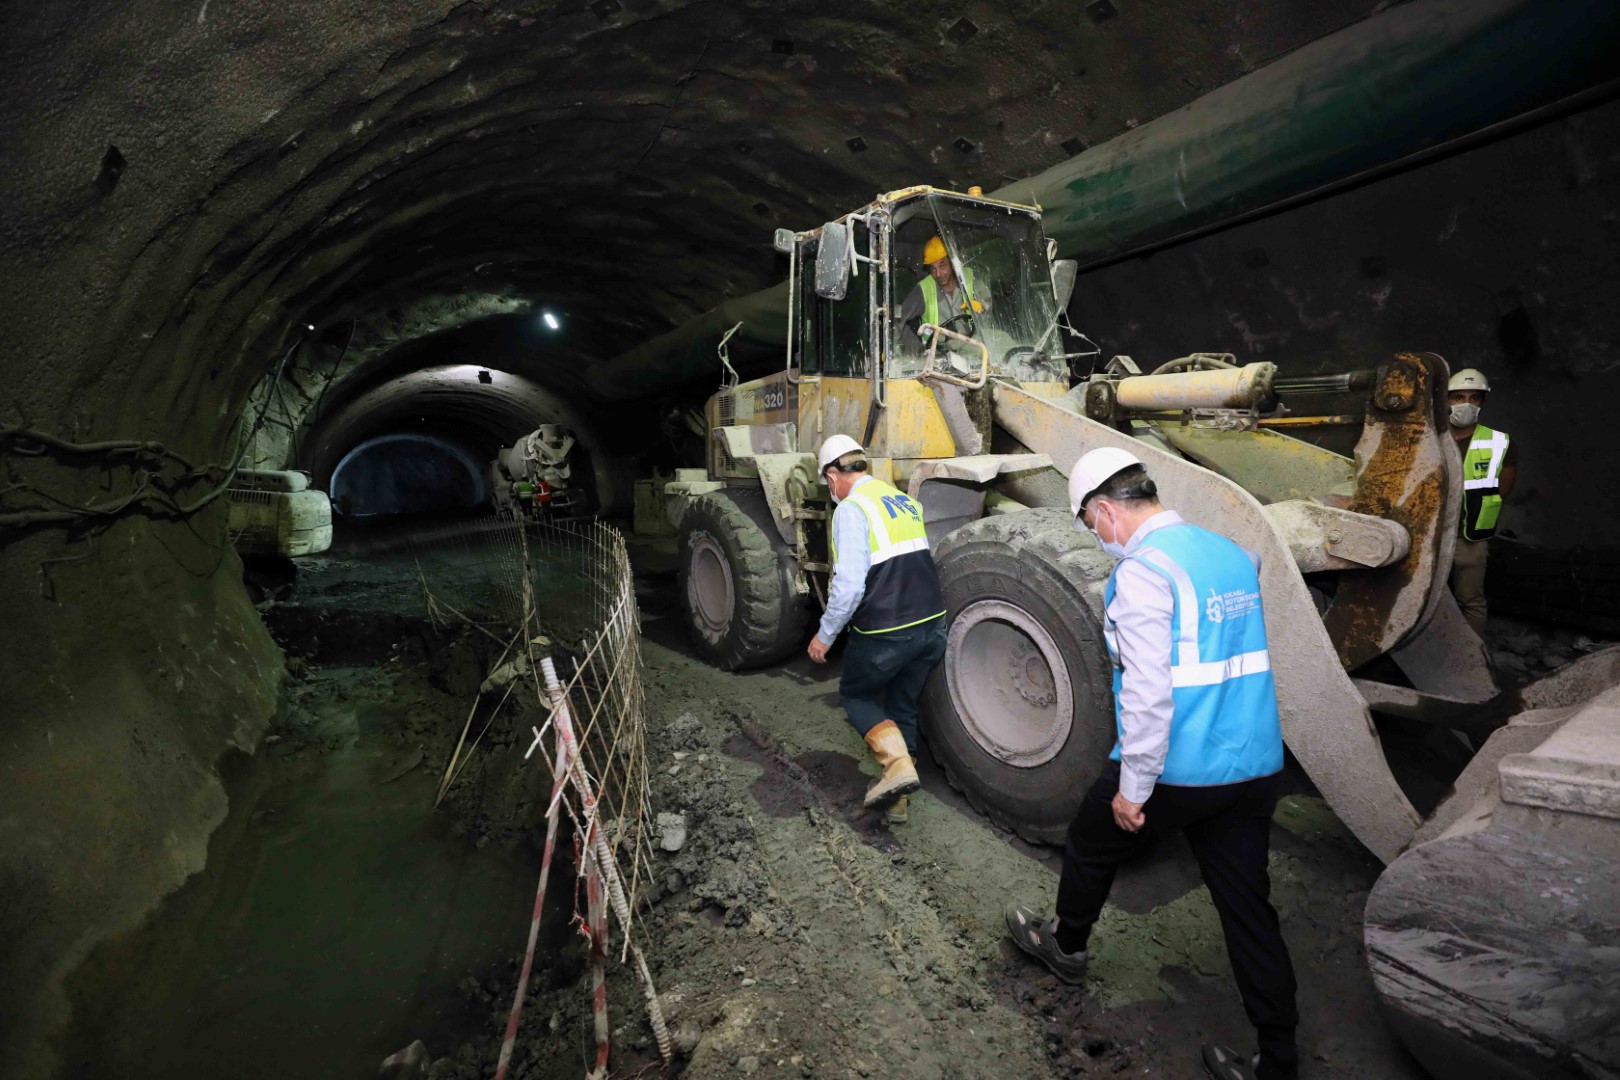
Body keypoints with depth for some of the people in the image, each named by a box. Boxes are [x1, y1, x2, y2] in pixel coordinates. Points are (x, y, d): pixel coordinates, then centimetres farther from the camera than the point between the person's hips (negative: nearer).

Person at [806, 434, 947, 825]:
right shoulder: (904, 500, 12)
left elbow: (849, 584, -20)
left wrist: (825, 635, -8)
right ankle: (896, 799, 28)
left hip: (886, 633, -7)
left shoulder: (851, 509, -12)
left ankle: (898, 763, 0)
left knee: (856, 694, 18)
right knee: (903, 707, 21)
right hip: (932, 624, 7)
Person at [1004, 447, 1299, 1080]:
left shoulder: (1142, 570, -19)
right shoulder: (1233, 553, 7)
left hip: (1176, 769, -7)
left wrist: (1133, 788, -16)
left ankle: (1066, 946, 43)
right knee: (1249, 909, 16)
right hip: (1256, 767, 7)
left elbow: (1148, 691, -23)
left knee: (1090, 847, 20)